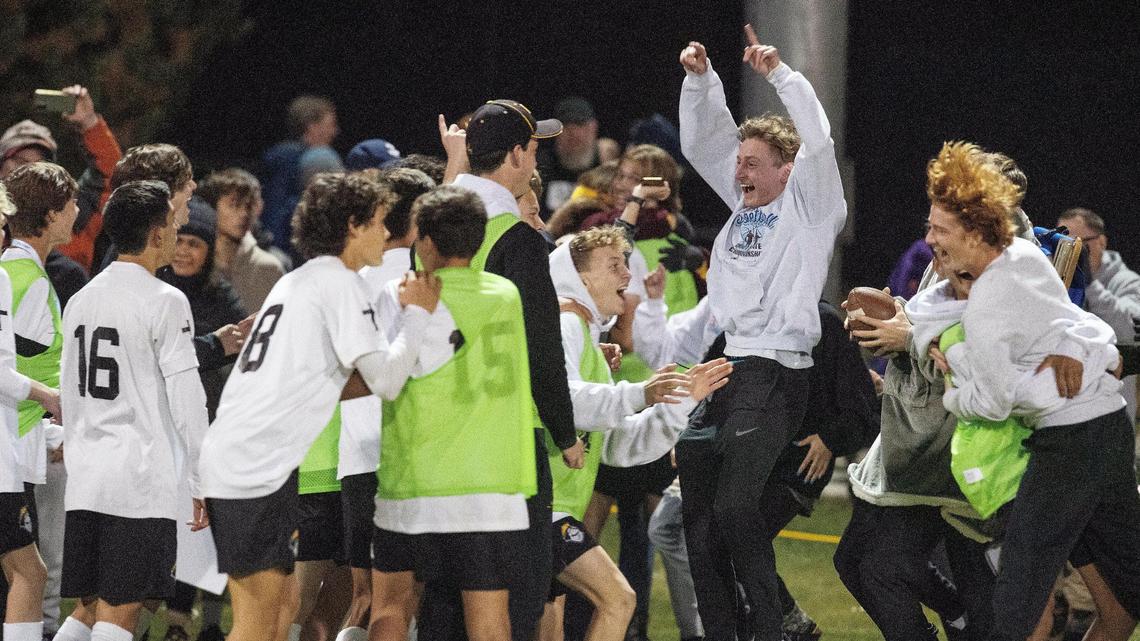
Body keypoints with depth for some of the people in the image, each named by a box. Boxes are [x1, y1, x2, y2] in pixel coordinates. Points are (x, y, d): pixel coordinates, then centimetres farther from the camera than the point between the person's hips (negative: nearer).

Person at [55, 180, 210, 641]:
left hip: (86, 479, 7)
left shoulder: (82, 300, 13)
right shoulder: (164, 301, -8)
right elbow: (185, 396, -11)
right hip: (142, 481, -7)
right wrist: (202, 481, -6)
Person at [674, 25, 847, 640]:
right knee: (697, 512, 3)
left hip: (774, 375, -8)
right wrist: (700, 80, 7)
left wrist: (780, 74, -19)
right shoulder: (745, 203, 18)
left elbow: (817, 141, -16)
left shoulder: (808, 208, 0)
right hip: (720, 368, 8)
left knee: (734, 510, -18)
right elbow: (703, 141, 21)